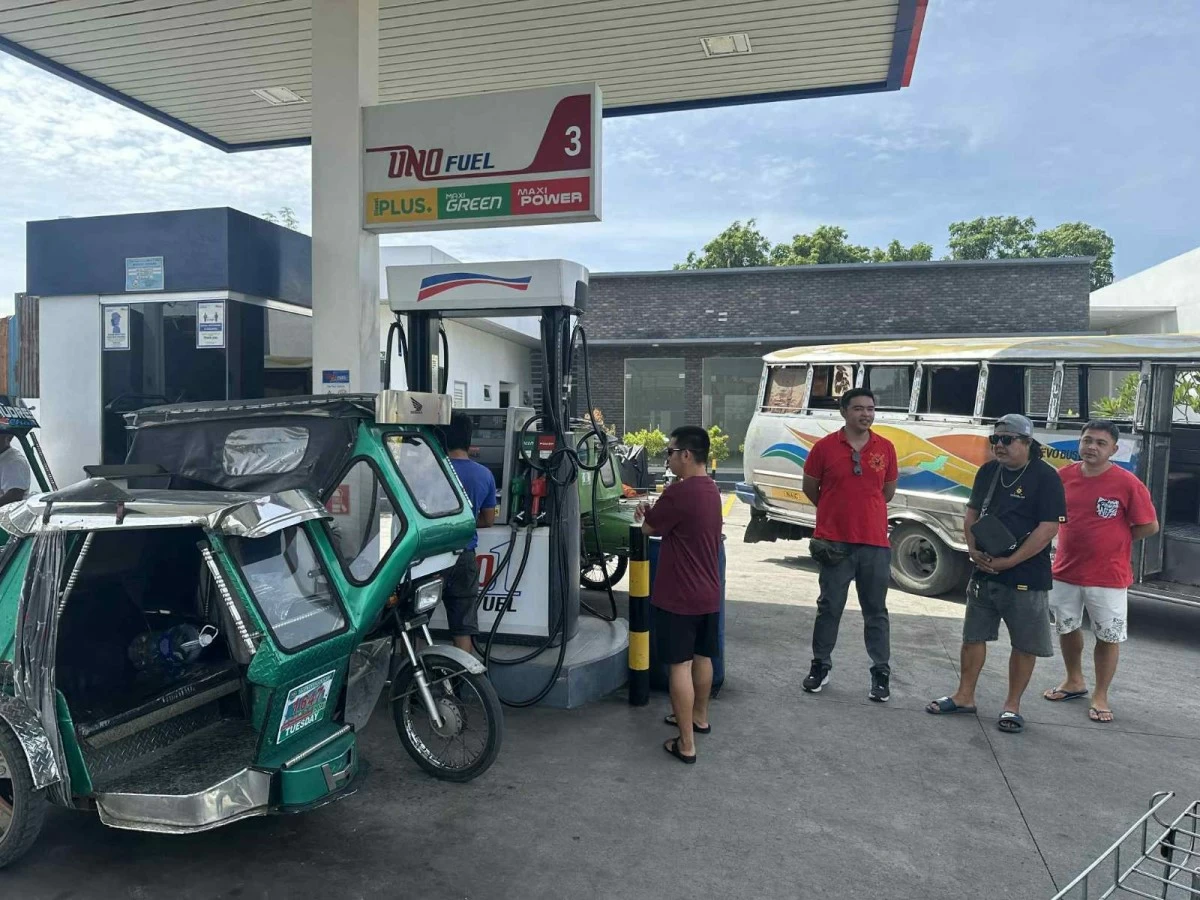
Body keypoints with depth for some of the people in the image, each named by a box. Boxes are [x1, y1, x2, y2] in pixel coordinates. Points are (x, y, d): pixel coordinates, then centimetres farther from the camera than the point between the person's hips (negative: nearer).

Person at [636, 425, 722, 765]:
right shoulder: (710, 489, 7)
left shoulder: (679, 491, -22)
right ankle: (699, 717, 38)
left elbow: (649, 528, -8)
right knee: (702, 657, 21)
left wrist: (647, 514, 11)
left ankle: (686, 744, 3)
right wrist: (655, 513, 4)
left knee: (680, 665, -2)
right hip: (707, 592, 9)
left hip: (678, 595, -9)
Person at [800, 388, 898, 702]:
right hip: (835, 542, -1)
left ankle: (881, 673, 22)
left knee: (876, 611, 10)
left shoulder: (885, 448, 3)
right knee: (829, 608, 10)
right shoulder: (825, 447, -5)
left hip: (875, 543, 2)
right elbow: (809, 487, 7)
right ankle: (820, 666, 24)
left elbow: (888, 490, 16)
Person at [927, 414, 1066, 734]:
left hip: (1025, 578, -6)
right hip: (983, 573, 6)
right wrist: (974, 551, -3)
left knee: (1025, 645, 6)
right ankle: (964, 696, 25)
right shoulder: (988, 472, 8)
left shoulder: (1045, 477, -11)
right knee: (973, 636, 13)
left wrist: (1009, 562, -18)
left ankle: (1012, 706, 21)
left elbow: (1049, 527, -16)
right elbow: (972, 513, 14)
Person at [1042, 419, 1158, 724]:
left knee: (1109, 636, 7)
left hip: (1108, 576, -4)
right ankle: (1074, 681, 39)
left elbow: (1149, 526, -7)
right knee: (1067, 628, 18)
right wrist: (1076, 539, 5)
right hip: (1065, 570, 4)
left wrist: (1114, 540, -1)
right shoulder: (1064, 476, -2)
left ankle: (1100, 696, 24)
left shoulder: (1127, 483, -13)